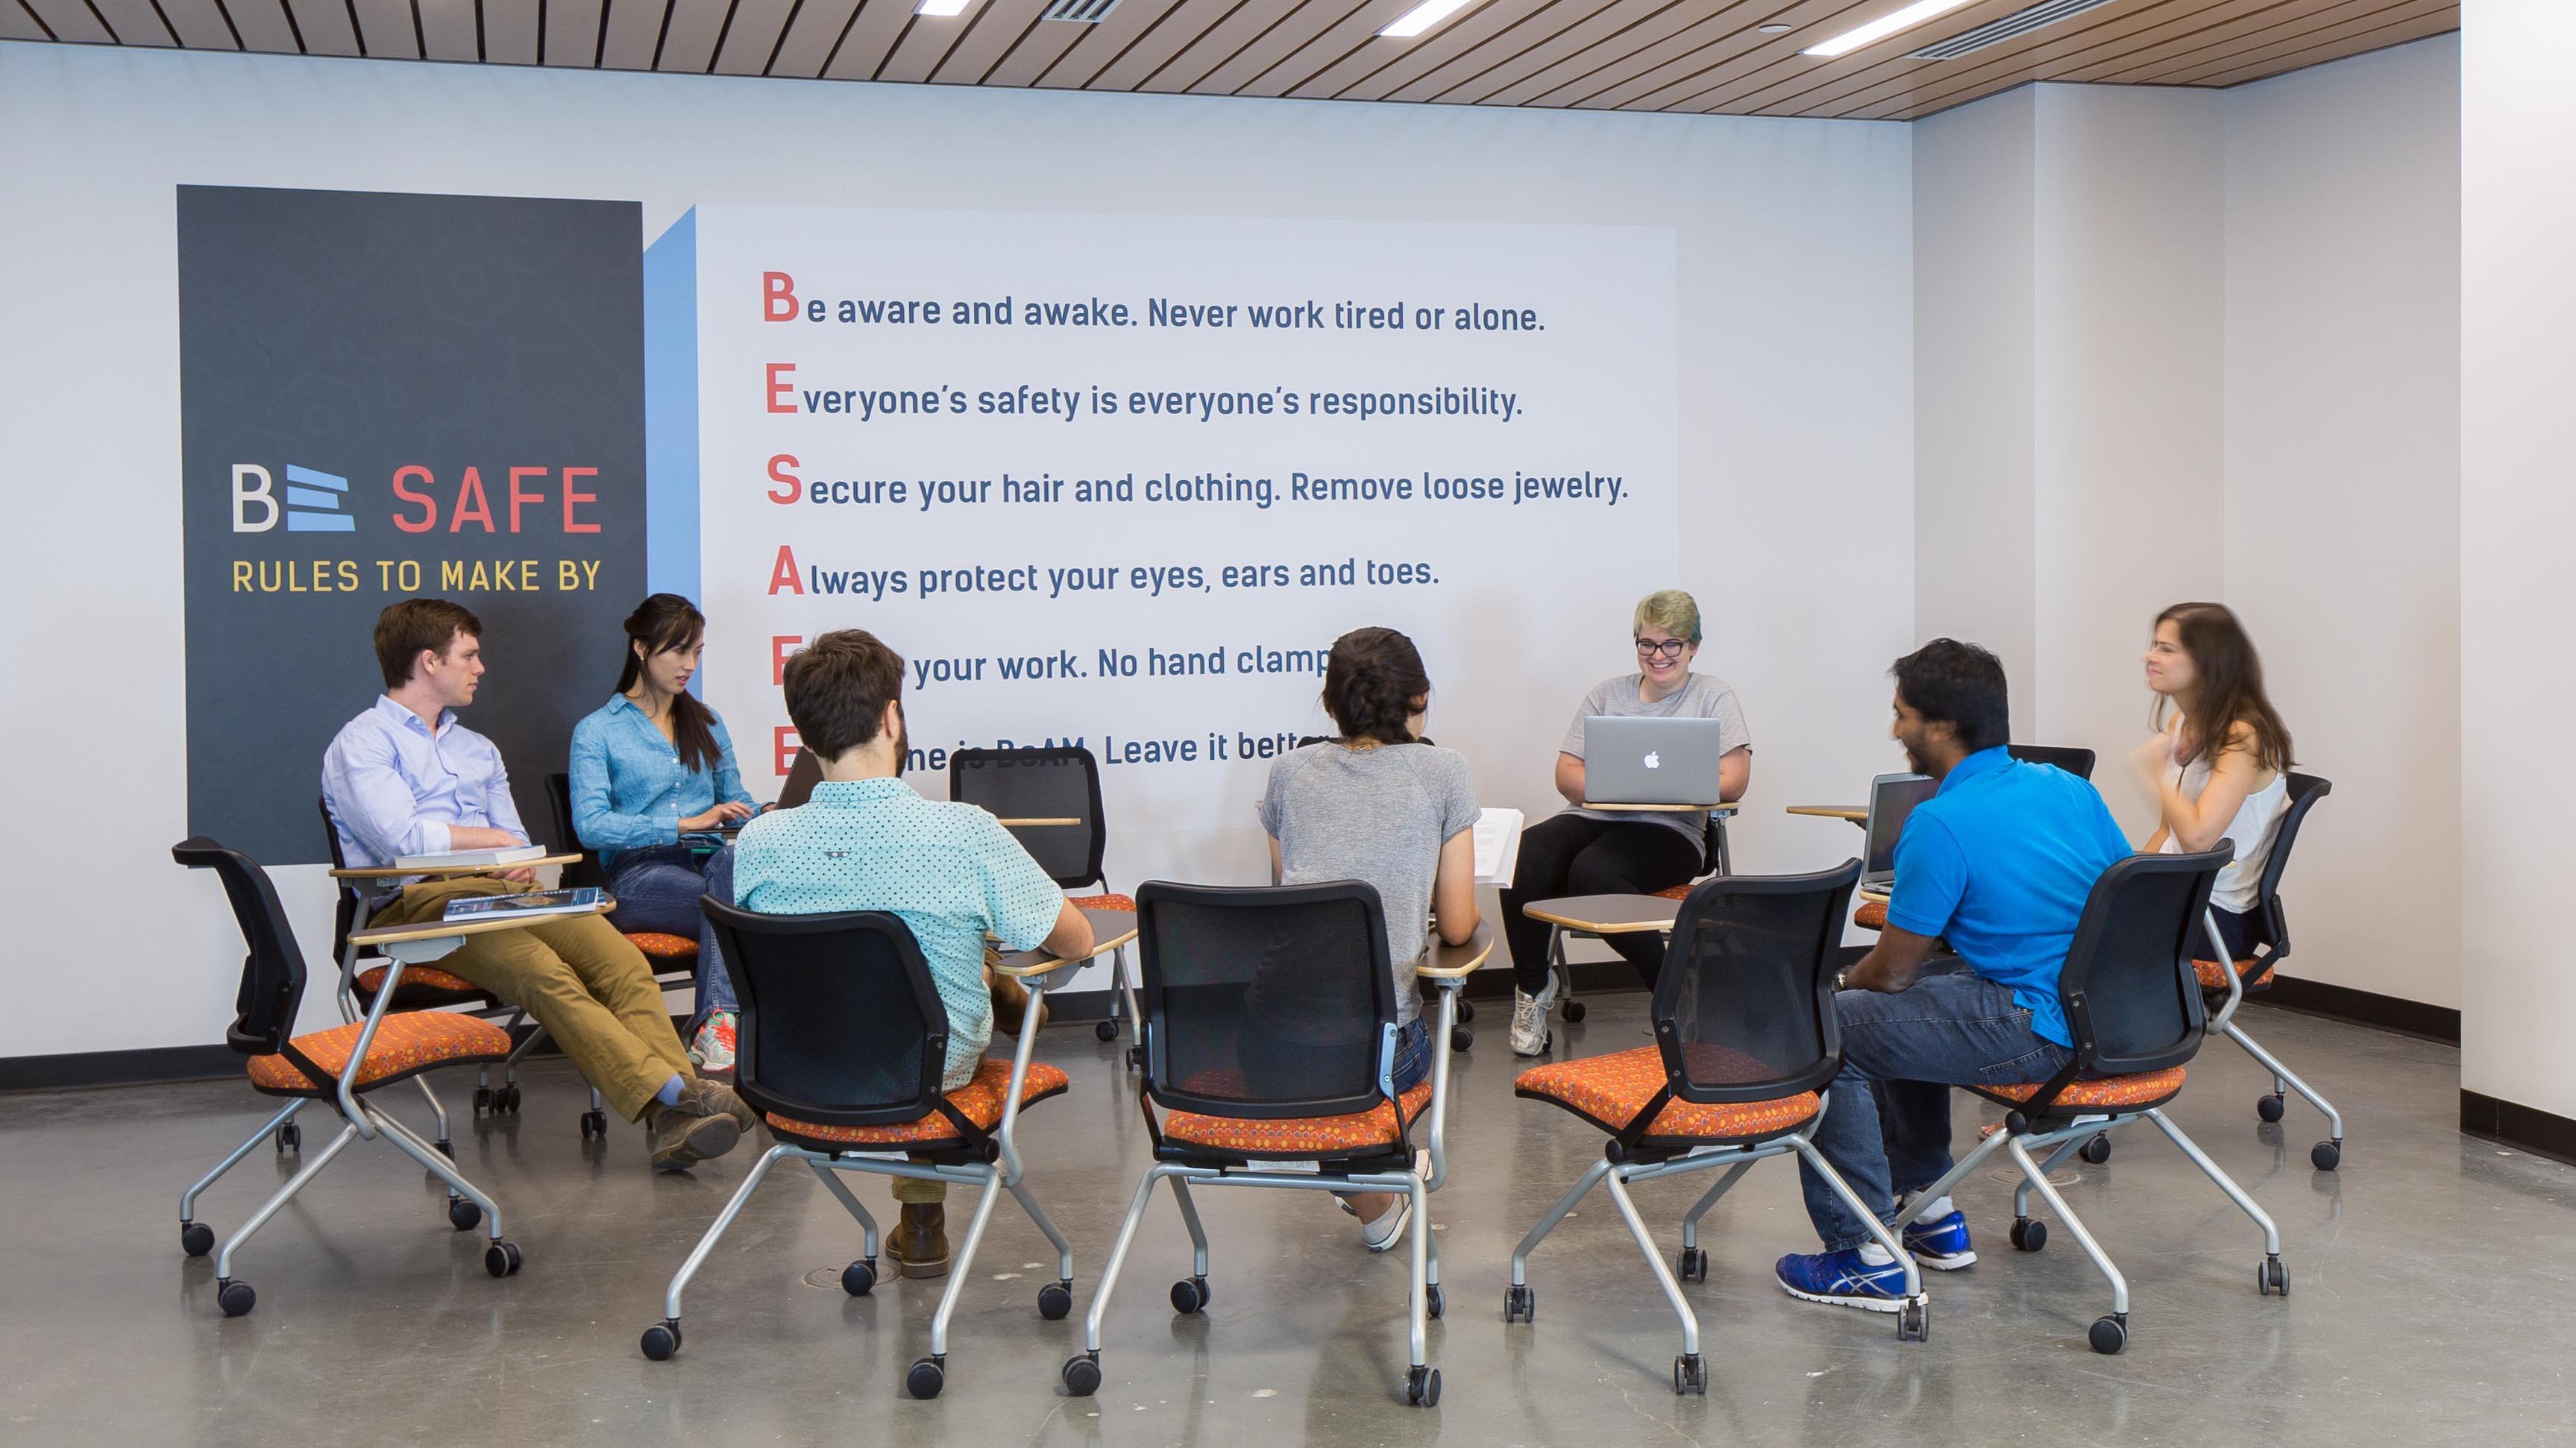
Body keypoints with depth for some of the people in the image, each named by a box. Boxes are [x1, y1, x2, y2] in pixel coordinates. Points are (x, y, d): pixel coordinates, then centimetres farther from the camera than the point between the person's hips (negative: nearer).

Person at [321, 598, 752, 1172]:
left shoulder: (478, 750, 32)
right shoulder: (362, 743, 8)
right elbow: (403, 838, -9)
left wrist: (515, 867, 0)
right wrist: (492, 840, 4)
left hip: (500, 893, 6)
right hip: (419, 904, -6)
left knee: (623, 961, -24)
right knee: (546, 975, -34)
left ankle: (674, 1123, -38)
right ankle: (672, 1093, -44)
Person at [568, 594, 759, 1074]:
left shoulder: (706, 723, 25)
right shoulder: (597, 731, 7)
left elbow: (733, 799, 25)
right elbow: (591, 826, -7)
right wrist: (688, 823, -16)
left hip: (707, 860, 4)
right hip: (638, 873, -4)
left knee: (731, 861, -37)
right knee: (730, 901, -36)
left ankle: (716, 1023, -48)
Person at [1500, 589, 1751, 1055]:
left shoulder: (1712, 695, 11)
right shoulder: (1608, 693, 19)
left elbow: (1733, 781, -1)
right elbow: (1566, 773, 11)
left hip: (1670, 829, -4)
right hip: (1592, 817, 4)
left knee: (1592, 872, -36)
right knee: (1523, 861, -29)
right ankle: (1532, 989, -6)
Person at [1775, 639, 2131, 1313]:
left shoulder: (1941, 824, -15)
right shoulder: (2071, 788, 9)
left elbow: (1893, 970, -8)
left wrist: (1839, 985, 16)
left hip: (2040, 1030, -9)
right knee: (1894, 1009, 27)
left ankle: (1867, 1258, -2)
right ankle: (1928, 1211, 30)